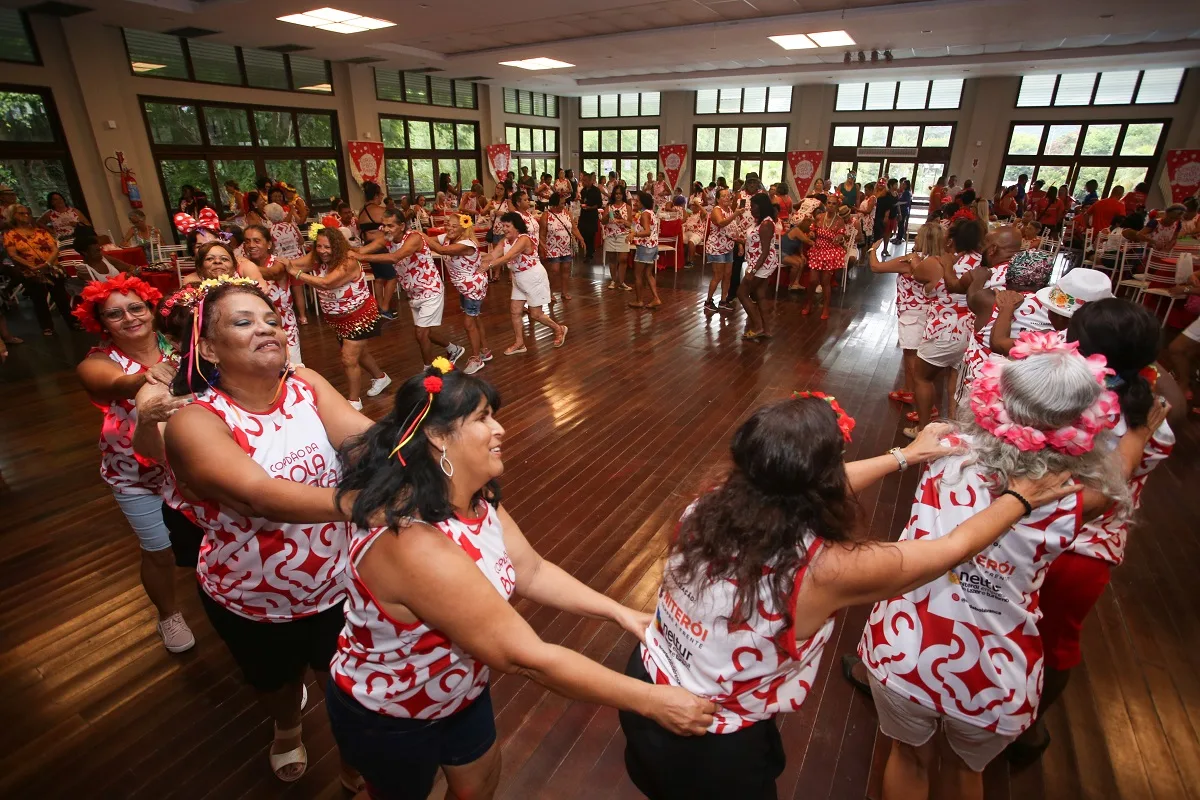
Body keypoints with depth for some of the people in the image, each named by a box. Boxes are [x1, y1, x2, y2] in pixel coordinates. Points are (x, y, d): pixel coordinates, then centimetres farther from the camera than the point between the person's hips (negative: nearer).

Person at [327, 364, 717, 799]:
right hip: (389, 718, -6)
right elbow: (525, 657, -38)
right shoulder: (413, 542, -42)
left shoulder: (474, 498, -13)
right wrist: (649, 700, -31)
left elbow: (531, 571, -6)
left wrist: (622, 613, -13)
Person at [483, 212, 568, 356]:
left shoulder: (524, 239, -25)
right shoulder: (504, 241, 1)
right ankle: (519, 343, 17)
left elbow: (507, 257, -37)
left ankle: (559, 329, 24)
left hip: (534, 278, -8)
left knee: (535, 314, 0)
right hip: (518, 279, 8)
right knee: (514, 311, 6)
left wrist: (488, 266, -44)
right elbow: (492, 256, -10)